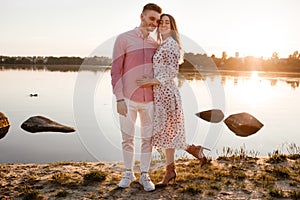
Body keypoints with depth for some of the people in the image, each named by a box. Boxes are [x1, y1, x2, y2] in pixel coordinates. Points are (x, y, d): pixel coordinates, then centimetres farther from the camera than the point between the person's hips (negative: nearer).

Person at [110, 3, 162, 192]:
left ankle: (145, 175, 21)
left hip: (149, 100, 3)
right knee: (127, 138, 8)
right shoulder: (123, 39, -5)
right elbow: (116, 71, -7)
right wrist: (119, 99, -13)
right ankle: (128, 173, 26)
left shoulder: (155, 44, 7)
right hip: (128, 99, -3)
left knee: (148, 138, 8)